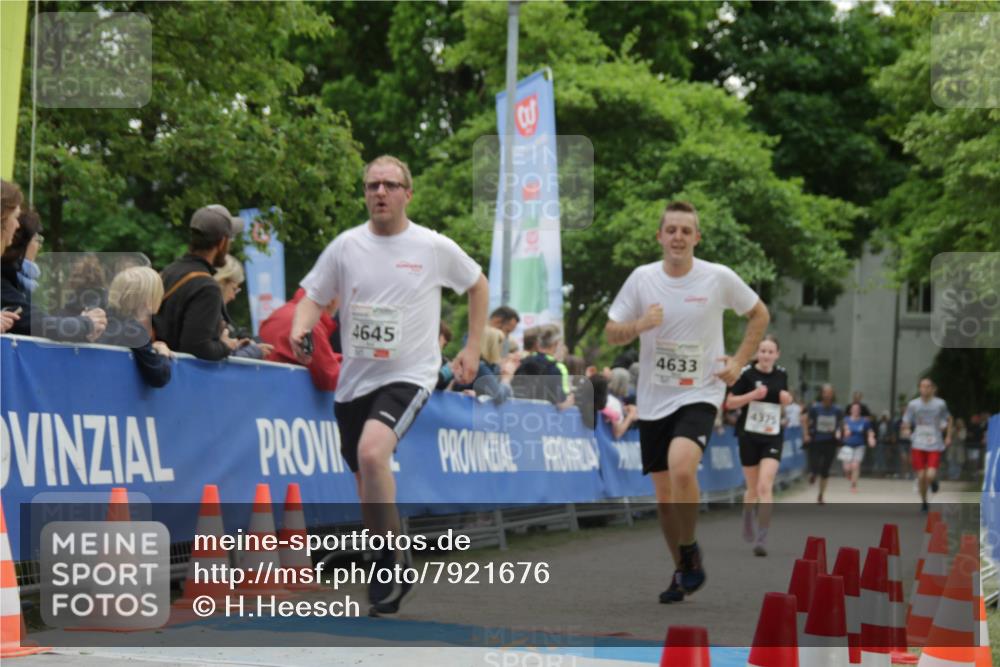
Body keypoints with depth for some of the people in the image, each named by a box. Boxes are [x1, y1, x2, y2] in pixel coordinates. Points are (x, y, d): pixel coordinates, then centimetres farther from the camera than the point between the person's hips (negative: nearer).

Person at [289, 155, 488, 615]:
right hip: (354, 379, 4)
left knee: (371, 453, -29)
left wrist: (473, 349, 9)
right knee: (366, 482, 11)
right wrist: (299, 331, -15)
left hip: (408, 376, -4)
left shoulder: (434, 248, -3)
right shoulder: (346, 246, 2)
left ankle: (392, 559, -16)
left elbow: (478, 285, 13)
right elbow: (314, 295, 7)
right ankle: (390, 575, 31)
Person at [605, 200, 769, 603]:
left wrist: (738, 362, 0)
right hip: (653, 400, 3)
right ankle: (682, 571, 25)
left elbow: (759, 315, 10)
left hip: (699, 394, -3)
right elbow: (611, 334, 3)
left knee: (681, 465, -29)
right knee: (664, 497, 6)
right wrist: (639, 325, -17)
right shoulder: (642, 278, -1)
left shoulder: (719, 278, -6)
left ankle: (690, 550, -8)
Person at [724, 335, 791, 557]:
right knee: (753, 488, 10)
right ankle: (748, 525, 39)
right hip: (749, 436, -1)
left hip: (773, 437, 1)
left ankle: (761, 539, -16)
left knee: (765, 486, -14)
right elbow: (730, 403, -7)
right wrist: (753, 395, -21)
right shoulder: (747, 373, -8)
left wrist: (788, 399, -1)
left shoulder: (781, 374, 4)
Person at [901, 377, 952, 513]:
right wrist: (906, 430, -16)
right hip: (918, 445, 1)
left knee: (930, 475, -14)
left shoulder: (940, 404, 0)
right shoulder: (913, 404, 1)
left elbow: (948, 420, 16)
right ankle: (923, 502, 24)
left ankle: (934, 480, 24)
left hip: (935, 445, -1)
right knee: (921, 476, 1)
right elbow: (906, 422, 5)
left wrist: (948, 436, 10)